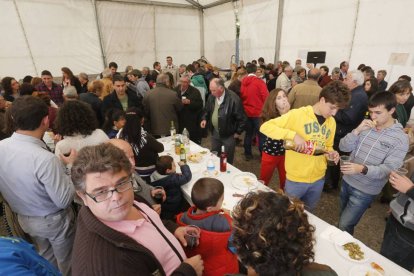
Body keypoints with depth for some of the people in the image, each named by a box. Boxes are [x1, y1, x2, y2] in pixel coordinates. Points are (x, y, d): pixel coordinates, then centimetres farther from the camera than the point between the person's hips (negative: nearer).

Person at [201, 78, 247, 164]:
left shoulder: (233, 98, -22)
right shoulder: (212, 97, -2)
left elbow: (241, 118, -15)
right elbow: (207, 110, 16)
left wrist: (237, 132, -11)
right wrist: (204, 119, -2)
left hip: (228, 134, -5)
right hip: (214, 133, 6)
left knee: (227, 160, 10)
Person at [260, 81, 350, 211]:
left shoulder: (332, 122, 3)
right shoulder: (297, 114, -17)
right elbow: (265, 127, -22)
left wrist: (331, 153, -7)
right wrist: (293, 135, -33)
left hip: (318, 179, 6)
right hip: (296, 179, -5)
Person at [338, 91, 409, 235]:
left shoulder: (400, 138, -15)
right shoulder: (366, 127, -1)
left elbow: (388, 169, -21)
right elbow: (343, 147, -5)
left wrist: (362, 169, -39)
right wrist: (357, 130, -20)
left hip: (365, 191, -5)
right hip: (347, 181, 5)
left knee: (344, 226, 1)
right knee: (344, 221, 22)